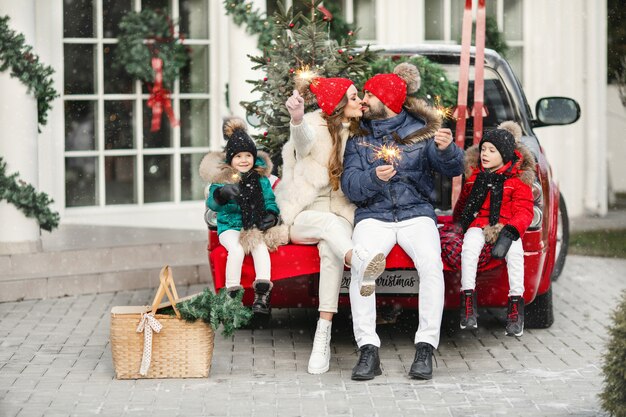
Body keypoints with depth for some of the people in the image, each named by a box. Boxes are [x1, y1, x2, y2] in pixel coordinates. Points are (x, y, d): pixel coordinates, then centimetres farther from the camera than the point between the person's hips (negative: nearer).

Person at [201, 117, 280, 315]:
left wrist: (272, 215, -6)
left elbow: (270, 200, 17)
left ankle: (262, 295, -28)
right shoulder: (222, 179, 0)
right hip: (230, 227, -2)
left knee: (261, 247, -27)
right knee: (237, 250, -31)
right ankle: (232, 294, -24)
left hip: (255, 228, 2)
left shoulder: (261, 179, 10)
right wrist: (221, 194, -37)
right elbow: (212, 203, -14)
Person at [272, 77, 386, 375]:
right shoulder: (314, 126, -2)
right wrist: (297, 118, -52)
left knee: (331, 247, -32)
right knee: (329, 222, -37)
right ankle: (358, 261, -71)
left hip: (340, 214, 2)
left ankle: (323, 337, -42)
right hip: (303, 216, -2)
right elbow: (304, 138, -28)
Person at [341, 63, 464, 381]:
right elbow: (349, 185, 0)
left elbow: (452, 169, -2)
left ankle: (425, 348, -26)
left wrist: (446, 150, -25)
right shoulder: (358, 137, 12)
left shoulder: (420, 131, 9)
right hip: (373, 217, 1)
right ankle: (368, 351, -29)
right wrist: (373, 177, -21)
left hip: (416, 214, -1)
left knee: (431, 265, -31)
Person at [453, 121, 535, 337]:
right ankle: (468, 299, -31)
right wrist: (457, 221, 25)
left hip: (505, 226, -2)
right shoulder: (475, 175, 13)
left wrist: (509, 233, -23)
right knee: (469, 246, -33)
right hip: (478, 224, 2)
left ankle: (516, 303, -27)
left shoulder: (518, 180, 1)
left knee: (514, 250, -34)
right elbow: (463, 201, 31)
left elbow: (524, 212, -6)